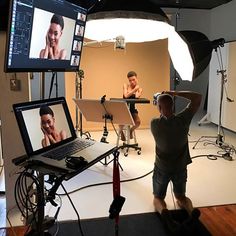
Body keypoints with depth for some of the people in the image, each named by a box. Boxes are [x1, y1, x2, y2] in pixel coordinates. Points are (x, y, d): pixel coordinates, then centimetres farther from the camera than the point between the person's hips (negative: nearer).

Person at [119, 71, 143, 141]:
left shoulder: (139, 89, 5)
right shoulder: (126, 85, 0)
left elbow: (137, 97, -18)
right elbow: (126, 96, -18)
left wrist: (137, 85, -11)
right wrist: (135, 89, -20)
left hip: (132, 109, 2)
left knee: (138, 122, -26)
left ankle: (131, 130, 12)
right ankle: (121, 131, 11)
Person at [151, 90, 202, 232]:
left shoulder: (154, 123, -20)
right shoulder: (183, 119, -18)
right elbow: (198, 98, -9)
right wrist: (175, 93, -11)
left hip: (162, 168, -1)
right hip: (180, 168, 1)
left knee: (158, 198, 18)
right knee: (181, 196, 23)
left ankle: (163, 211, -16)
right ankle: (191, 210, -10)